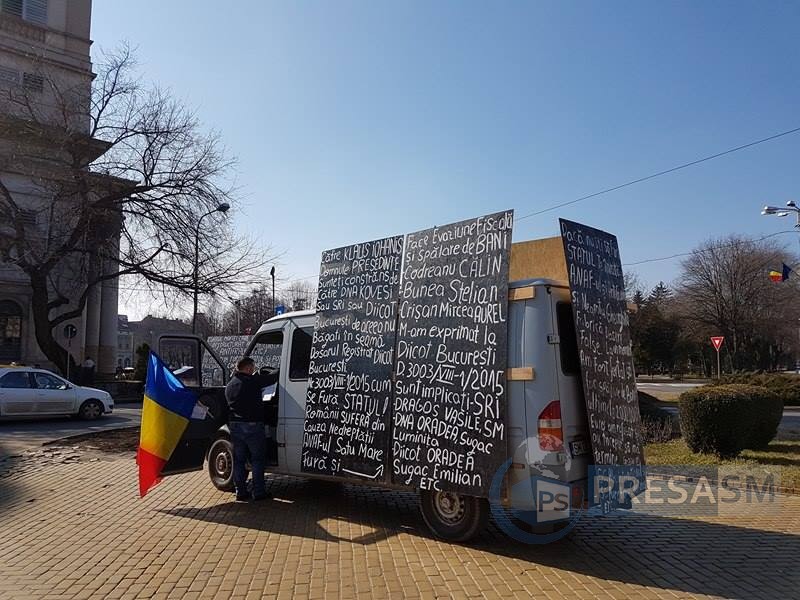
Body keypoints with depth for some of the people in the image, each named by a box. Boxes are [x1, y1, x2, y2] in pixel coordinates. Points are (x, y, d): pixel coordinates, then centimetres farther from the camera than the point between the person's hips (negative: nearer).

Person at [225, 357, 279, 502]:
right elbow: (272, 377, -9)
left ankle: (240, 492, 15)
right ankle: (258, 492, 6)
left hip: (234, 425, 7)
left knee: (238, 460, 12)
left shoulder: (229, 385, 13)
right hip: (252, 426, -7)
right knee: (257, 460, 4)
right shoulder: (252, 381, -11)